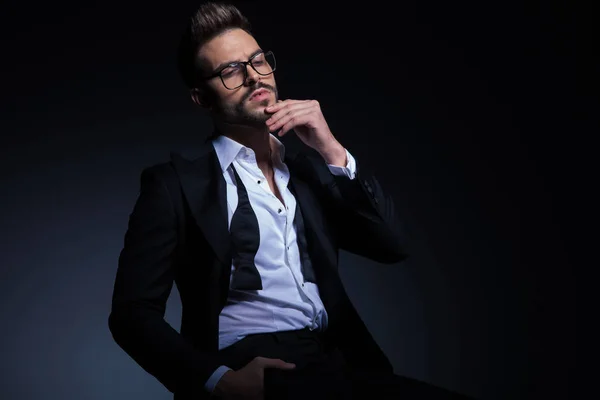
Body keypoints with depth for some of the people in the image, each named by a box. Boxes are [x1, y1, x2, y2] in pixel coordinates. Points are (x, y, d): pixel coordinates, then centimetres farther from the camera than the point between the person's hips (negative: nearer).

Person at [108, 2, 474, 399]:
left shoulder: (308, 170, 18)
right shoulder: (175, 184, 4)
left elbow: (391, 245, 10)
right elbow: (133, 311, -2)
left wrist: (332, 152, 0)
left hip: (337, 364, 5)